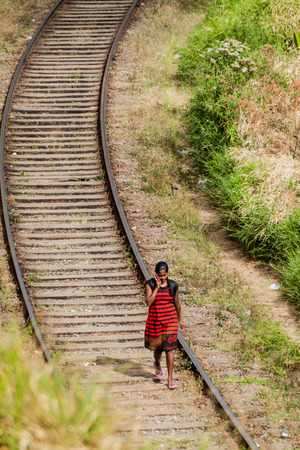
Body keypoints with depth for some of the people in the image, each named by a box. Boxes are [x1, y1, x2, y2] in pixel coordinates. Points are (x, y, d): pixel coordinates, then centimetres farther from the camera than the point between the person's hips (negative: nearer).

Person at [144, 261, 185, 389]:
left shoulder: (173, 285, -2)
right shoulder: (150, 284, -6)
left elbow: (177, 304, 10)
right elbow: (148, 302, -19)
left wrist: (179, 320, 20)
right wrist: (157, 287, -23)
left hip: (170, 320, 0)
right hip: (155, 320, 0)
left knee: (169, 349, -7)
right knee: (158, 347, 15)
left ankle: (170, 379, -2)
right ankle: (157, 364, 50)